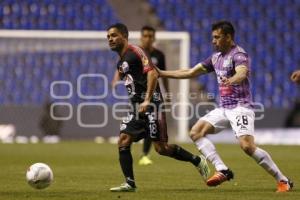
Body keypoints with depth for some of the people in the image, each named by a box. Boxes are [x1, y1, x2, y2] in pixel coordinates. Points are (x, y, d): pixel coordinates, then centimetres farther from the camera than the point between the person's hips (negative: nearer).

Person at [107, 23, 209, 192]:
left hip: (151, 104, -9)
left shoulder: (135, 52, -10)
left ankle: (198, 161, 9)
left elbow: (152, 73, -20)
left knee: (161, 148, -8)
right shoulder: (121, 62, 19)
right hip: (137, 107, 9)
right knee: (123, 142, -4)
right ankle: (130, 183, -3)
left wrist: (147, 100, -27)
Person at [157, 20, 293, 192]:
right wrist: (162, 73, 17)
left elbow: (242, 73, -35)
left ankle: (283, 180, -14)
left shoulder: (239, 54, -13)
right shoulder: (216, 57, 13)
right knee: (196, 132, -3)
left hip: (240, 107, -9)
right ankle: (222, 170, -8)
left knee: (247, 146, -24)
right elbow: (191, 72, 19)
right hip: (224, 108, 9)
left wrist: (230, 81, -58)